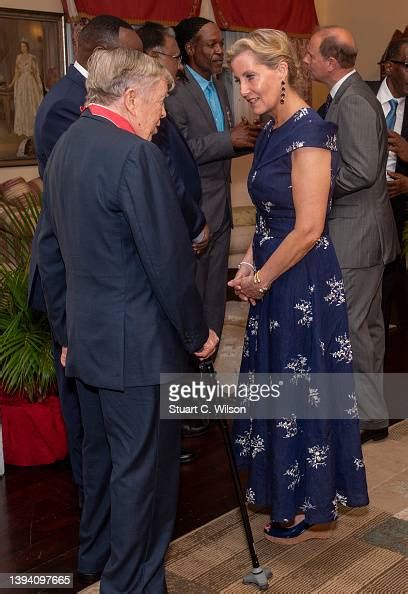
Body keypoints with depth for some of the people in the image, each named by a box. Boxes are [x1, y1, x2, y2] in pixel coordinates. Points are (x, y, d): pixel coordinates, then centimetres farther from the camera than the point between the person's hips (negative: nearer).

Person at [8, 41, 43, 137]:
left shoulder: (32, 58, -1)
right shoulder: (18, 57, 9)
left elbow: (36, 72, -3)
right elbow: (16, 72, 13)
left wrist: (39, 84, -10)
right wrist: (12, 83, 9)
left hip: (30, 82, -3)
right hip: (20, 83, 3)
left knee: (31, 105, -1)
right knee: (21, 105, 4)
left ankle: (32, 128, 6)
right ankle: (22, 128, 11)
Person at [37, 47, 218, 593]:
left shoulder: (65, 146, 8)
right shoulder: (136, 154, -20)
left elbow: (49, 251, 13)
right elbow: (169, 260, -20)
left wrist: (66, 330, 20)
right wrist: (197, 333, -6)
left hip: (85, 338, 9)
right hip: (139, 343, -9)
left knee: (101, 454, 24)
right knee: (143, 467, 7)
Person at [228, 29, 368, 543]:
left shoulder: (309, 132, -19)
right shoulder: (272, 131, 9)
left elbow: (308, 229, -21)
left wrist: (260, 280, -11)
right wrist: (250, 262, 3)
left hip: (303, 283, -9)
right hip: (274, 279, 9)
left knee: (302, 387, 4)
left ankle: (314, 510, 24)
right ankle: (286, 489, 37)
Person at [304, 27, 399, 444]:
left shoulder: (353, 102, -19)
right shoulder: (349, 96, 11)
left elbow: (362, 171, -26)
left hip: (356, 233, -10)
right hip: (360, 228, 10)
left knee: (350, 324, -2)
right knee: (366, 322, 18)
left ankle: (369, 416, 10)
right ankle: (370, 405, 32)